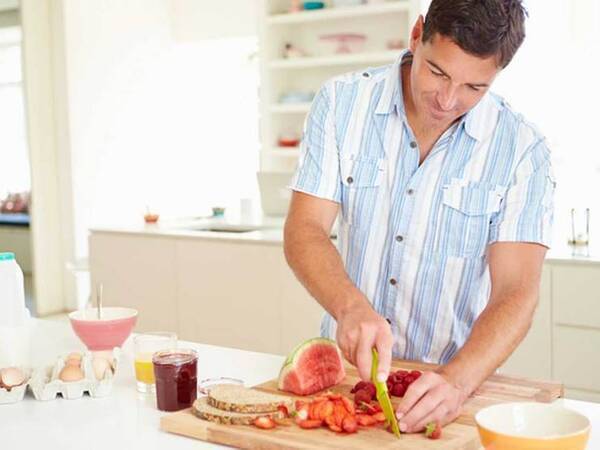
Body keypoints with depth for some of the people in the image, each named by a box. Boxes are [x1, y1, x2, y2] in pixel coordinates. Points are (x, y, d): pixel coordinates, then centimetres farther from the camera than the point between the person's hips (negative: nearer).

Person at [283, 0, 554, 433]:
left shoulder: (522, 149, -8)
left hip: (452, 374, 0)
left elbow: (516, 292, -14)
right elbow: (304, 231, -8)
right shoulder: (341, 102, -3)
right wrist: (351, 306, -27)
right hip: (346, 365, 1)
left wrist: (456, 380, -32)